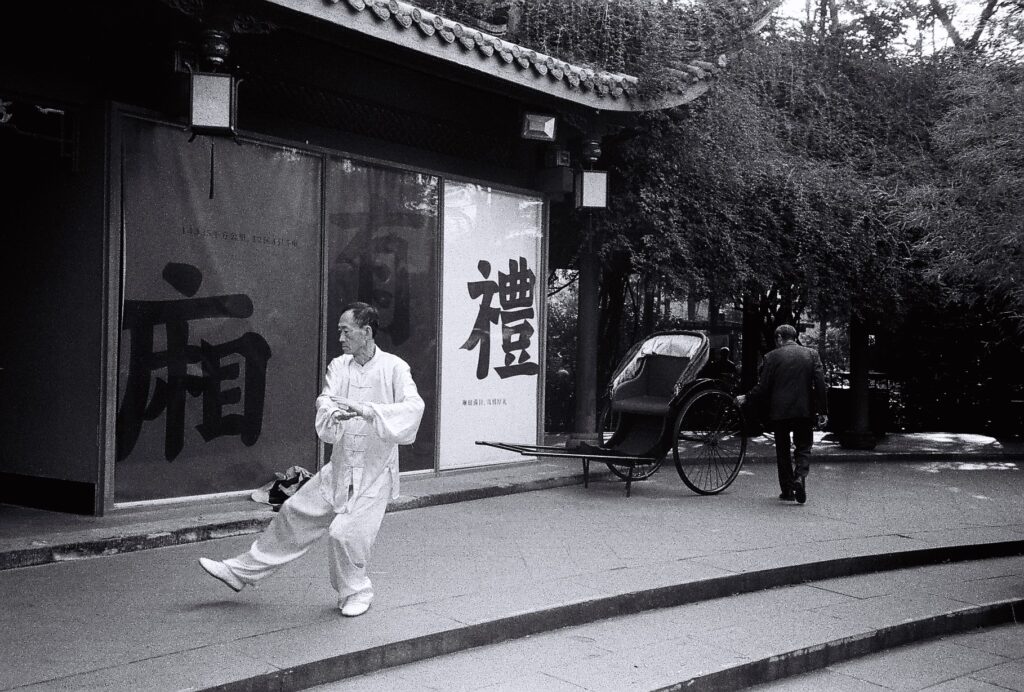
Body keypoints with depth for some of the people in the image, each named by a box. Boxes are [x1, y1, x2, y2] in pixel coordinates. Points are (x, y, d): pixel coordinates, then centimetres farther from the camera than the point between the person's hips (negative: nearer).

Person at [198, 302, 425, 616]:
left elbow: (414, 406, -27)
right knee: (295, 514, 11)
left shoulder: (394, 368, -12)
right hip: (340, 468, 5)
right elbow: (324, 401, -11)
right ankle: (240, 571, 27)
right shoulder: (339, 366, 4)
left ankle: (356, 593, 16)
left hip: (375, 473, -5)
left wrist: (367, 410, -39)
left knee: (345, 532, -13)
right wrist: (333, 414, -35)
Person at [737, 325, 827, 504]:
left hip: (779, 411, -1)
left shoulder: (772, 357, -3)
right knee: (803, 447, 12)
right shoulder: (811, 354, 3)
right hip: (805, 410, 1)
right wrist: (822, 411, 4)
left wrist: (746, 398, 13)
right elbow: (820, 384, -1)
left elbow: (763, 387, -4)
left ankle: (787, 490, 13)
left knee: (782, 450, 12)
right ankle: (800, 477, -14)